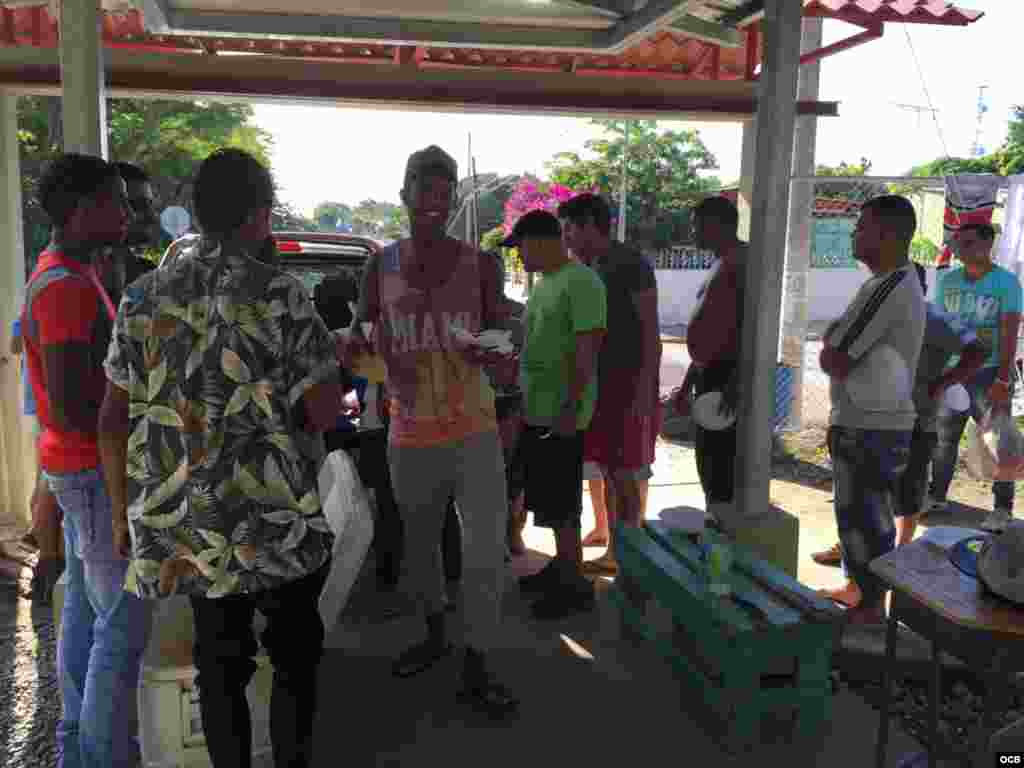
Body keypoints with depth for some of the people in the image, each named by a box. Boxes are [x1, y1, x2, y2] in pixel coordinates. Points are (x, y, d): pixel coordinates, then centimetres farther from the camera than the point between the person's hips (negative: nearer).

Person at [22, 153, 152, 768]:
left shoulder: (71, 274, 12)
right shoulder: (66, 286, -21)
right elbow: (69, 406, -25)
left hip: (80, 467, 10)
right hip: (95, 470, -10)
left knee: (86, 608, 17)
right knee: (123, 621, -4)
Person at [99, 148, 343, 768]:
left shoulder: (145, 297, 2)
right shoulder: (279, 293, -12)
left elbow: (114, 417, 4)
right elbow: (324, 412, -14)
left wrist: (123, 510, 14)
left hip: (183, 522, 4)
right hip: (277, 520, -4)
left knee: (221, 663, 18)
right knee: (295, 657, 16)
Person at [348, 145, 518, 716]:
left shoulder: (480, 266, -3)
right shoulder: (381, 265, 0)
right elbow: (361, 335, 10)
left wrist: (490, 352, -20)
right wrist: (362, 347, -13)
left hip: (474, 429, -2)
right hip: (410, 433, 2)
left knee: (487, 549, -5)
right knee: (420, 542, 18)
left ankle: (476, 669, 13)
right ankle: (436, 635, 43)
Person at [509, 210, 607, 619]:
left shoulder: (581, 282, -17)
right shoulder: (544, 281, 13)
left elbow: (587, 350, -21)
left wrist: (571, 408, -24)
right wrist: (522, 395, 20)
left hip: (560, 413, -9)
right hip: (536, 409, 9)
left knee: (559, 505, -1)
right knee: (548, 498, 17)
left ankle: (576, 585, 12)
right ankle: (561, 565, 31)